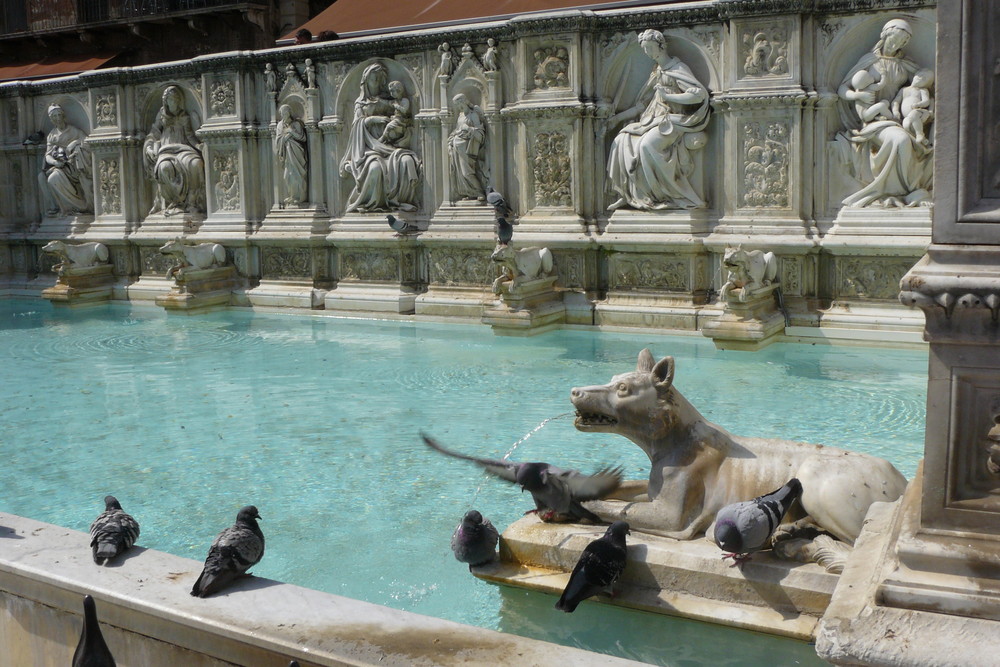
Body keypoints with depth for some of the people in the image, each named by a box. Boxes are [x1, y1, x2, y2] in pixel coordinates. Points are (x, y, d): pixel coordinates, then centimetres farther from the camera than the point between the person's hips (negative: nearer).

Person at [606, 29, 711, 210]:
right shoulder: (657, 72, 20)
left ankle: (665, 194, -22)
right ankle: (627, 195, -13)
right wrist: (617, 117, 18)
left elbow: (701, 93, -16)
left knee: (647, 144, -33)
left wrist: (667, 96, -14)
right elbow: (642, 105, 21)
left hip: (672, 122, -8)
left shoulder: (678, 69, -3)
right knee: (622, 141, -14)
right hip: (654, 120, 8)